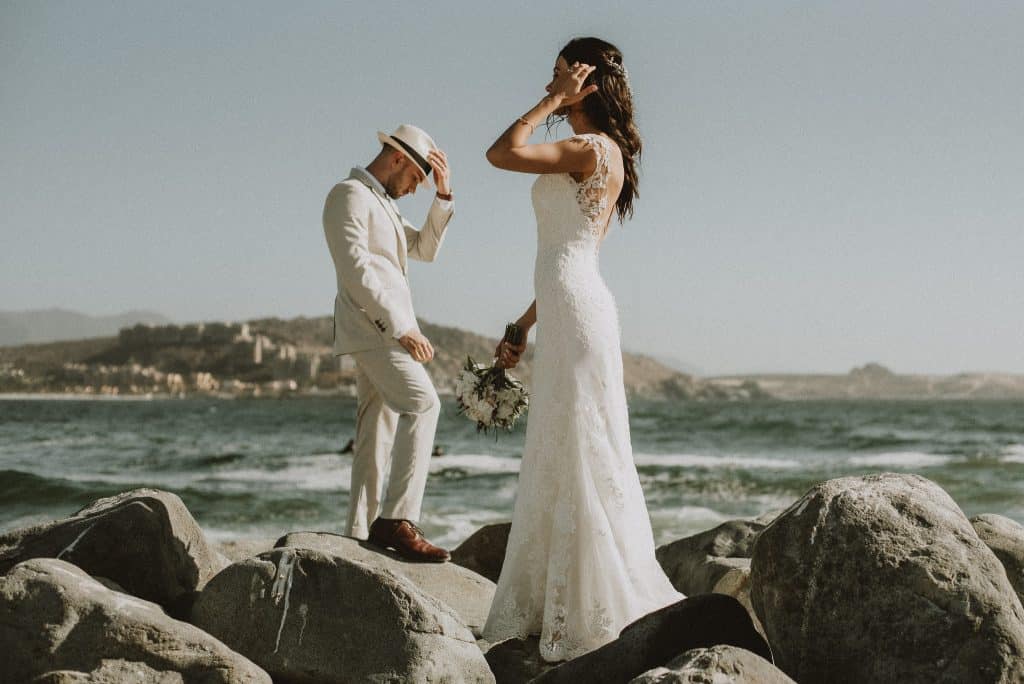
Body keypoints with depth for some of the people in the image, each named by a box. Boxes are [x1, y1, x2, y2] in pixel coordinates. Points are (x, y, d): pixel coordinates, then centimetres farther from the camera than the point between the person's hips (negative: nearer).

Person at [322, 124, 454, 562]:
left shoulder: (383, 205, 25)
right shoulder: (349, 195, -7)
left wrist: (443, 195, 9)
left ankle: (361, 534, 6)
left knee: (378, 429, 6)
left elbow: (425, 249, 21)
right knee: (423, 404, -24)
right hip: (373, 325, -10)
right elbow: (355, 269, -17)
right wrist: (402, 327, -22)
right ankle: (396, 520, -30)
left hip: (386, 329, 10)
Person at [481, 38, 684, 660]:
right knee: (559, 460, 12)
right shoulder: (599, 156, 19)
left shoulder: (592, 149, -10)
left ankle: (597, 613, -2)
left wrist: (554, 103, -9)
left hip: (576, 315, -10)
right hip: (568, 313, 10)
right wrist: (524, 326, 24)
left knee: (579, 457, -6)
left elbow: (502, 153, -20)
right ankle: (552, 606, 19)